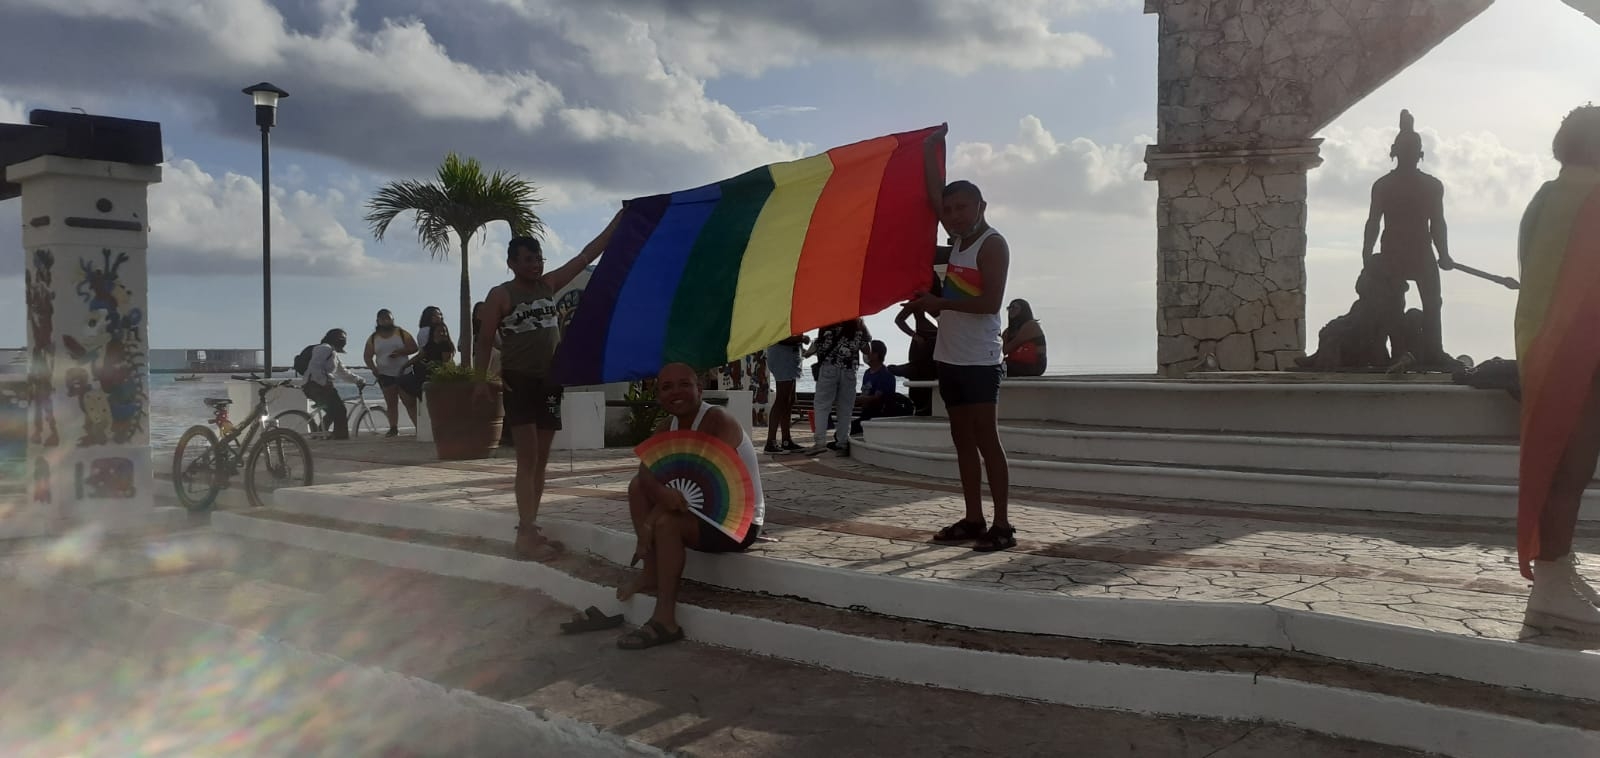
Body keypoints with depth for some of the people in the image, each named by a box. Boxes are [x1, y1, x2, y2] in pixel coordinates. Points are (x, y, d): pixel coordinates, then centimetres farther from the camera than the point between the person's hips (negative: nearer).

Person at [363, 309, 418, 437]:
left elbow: (414, 347, -2)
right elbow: (367, 356, 7)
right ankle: (394, 429, 6)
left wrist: (400, 352, -18)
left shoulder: (402, 333, 3)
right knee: (391, 403, 4)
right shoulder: (373, 338, 8)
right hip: (385, 375, 2)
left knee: (411, 402, -7)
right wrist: (373, 368, -10)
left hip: (404, 373, -2)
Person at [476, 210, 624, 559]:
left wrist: (618, 219, 2)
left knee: (541, 459, 7)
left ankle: (530, 529, 14)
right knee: (527, 457, -11)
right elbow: (485, 341, -6)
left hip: (550, 380, 6)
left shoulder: (548, 285, 8)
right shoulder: (500, 296, -5)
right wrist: (482, 380, -17)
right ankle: (525, 533, -12)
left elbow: (587, 255, 7)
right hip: (519, 381, -5)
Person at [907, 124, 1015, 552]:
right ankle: (973, 519, 16)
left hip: (979, 360, -8)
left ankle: (1002, 525, -3)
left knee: (986, 440, -7)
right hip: (950, 356, 8)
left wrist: (939, 303, -14)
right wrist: (931, 151, 11)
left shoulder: (992, 244, -10)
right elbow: (935, 196, 13)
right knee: (963, 441, 10)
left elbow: (990, 302, -19)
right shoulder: (961, 238, 12)